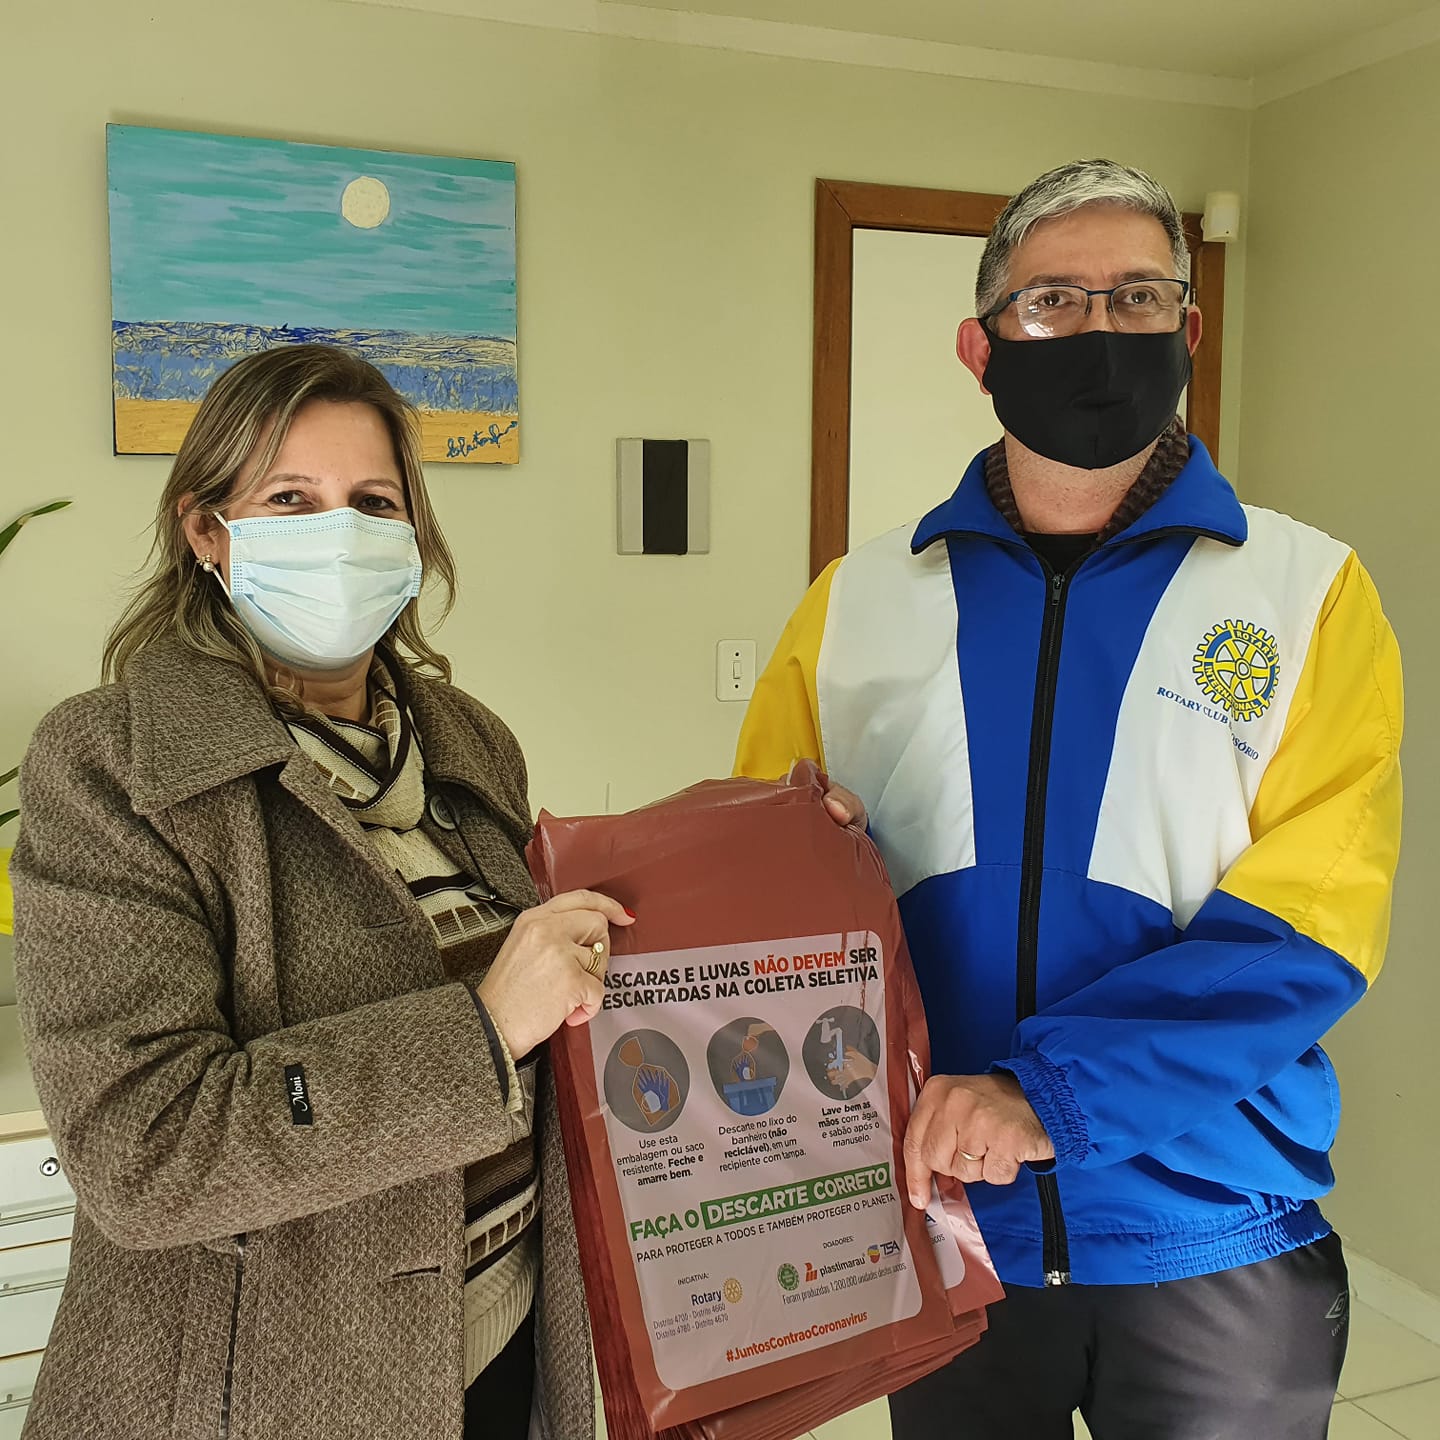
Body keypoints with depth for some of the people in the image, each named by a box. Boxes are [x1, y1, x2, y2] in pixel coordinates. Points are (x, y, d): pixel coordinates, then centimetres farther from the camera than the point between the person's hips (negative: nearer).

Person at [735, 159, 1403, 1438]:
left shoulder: (1308, 594, -5)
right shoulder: (858, 603, 1)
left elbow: (1305, 923, -14)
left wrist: (1050, 1090, -23)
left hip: (1211, 1242, -1)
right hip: (942, 1226, 2)